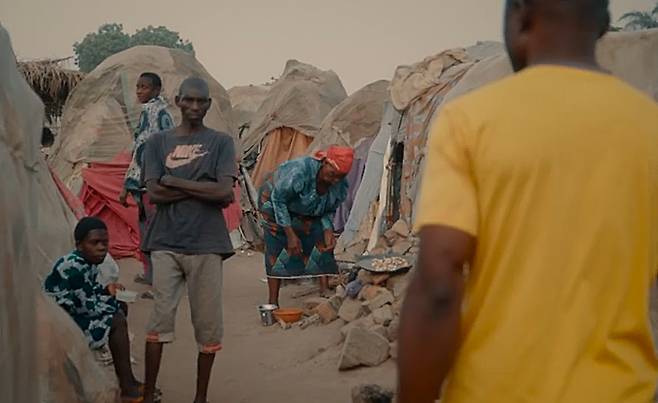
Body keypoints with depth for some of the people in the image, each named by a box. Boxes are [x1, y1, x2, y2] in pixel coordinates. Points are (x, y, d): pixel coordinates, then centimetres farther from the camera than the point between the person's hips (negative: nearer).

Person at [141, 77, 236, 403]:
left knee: (208, 324, 3)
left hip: (206, 244, 0)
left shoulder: (221, 142, 6)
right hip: (166, 243, 0)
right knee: (160, 319, -2)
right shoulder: (158, 142, 9)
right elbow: (154, 193, -4)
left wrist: (175, 182, -6)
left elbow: (224, 190, -9)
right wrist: (204, 190, -8)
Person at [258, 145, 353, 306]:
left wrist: (328, 231, -23)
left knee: (323, 245, -9)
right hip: (274, 202, -6)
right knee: (276, 251, -14)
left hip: (308, 213, 6)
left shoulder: (341, 186, -20)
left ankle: (325, 293, -5)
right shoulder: (300, 171, -40)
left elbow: (329, 211, -3)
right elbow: (278, 199, -28)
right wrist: (290, 234, -28)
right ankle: (273, 303, -11)